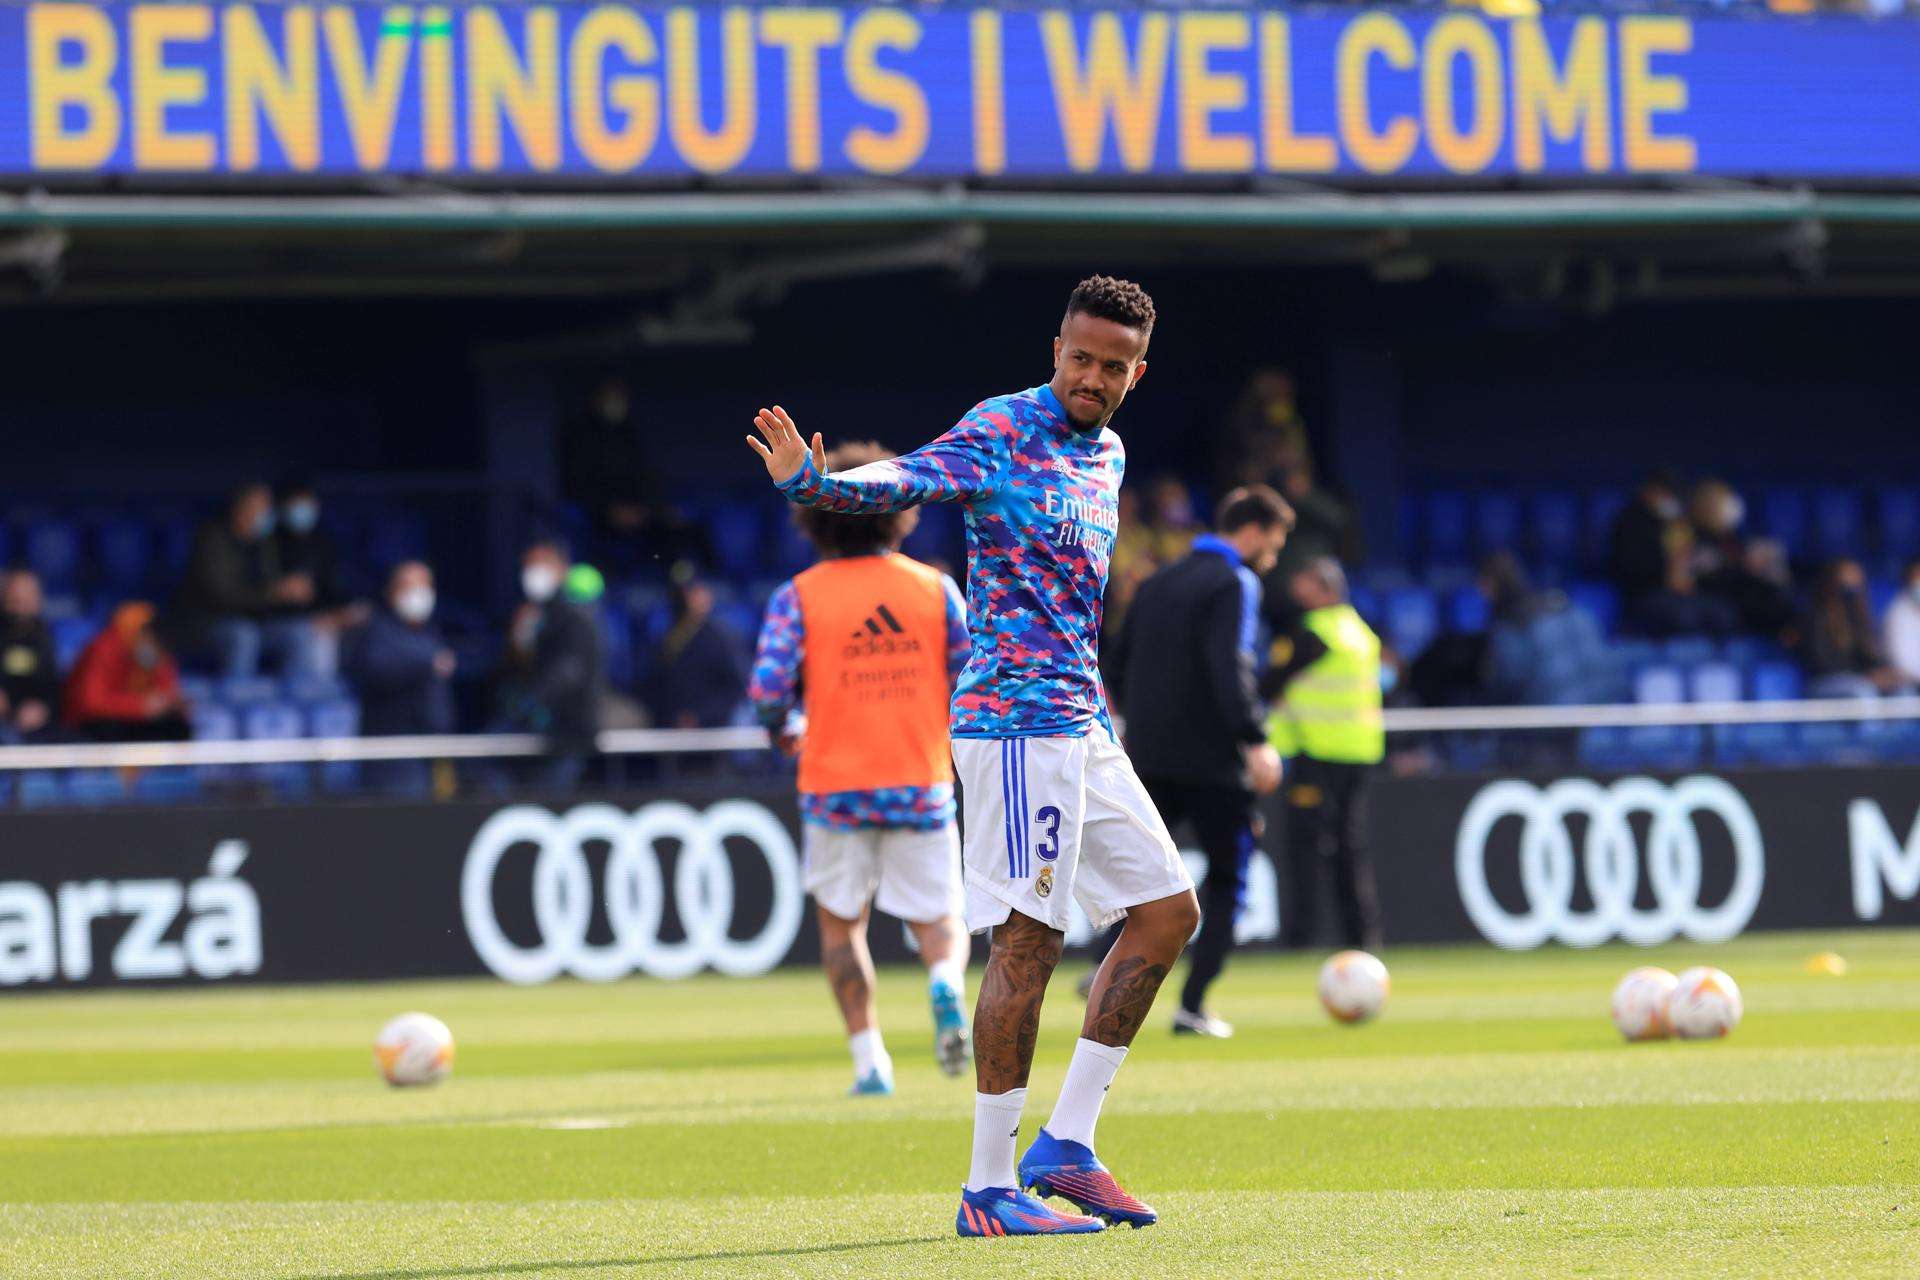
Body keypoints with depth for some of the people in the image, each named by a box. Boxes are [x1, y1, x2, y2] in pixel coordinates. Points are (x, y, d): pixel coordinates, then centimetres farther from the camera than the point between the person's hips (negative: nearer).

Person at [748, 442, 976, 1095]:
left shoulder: (799, 595, -3)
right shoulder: (934, 587, 2)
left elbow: (768, 688, -11)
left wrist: (788, 733, 10)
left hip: (836, 787, -1)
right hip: (923, 785, 1)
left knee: (841, 924, 14)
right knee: (939, 920, 10)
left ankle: (869, 1056, 4)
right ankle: (946, 982, -24)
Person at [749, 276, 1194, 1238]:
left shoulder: (1105, 454, 16)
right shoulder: (1002, 432, -9)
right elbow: (905, 480, -24)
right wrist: (815, 483, -43)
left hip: (1078, 720, 9)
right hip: (1017, 717, -9)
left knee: (1167, 912, 10)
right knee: (1029, 941, -11)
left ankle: (1064, 1143, 12)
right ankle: (989, 1188, -7)